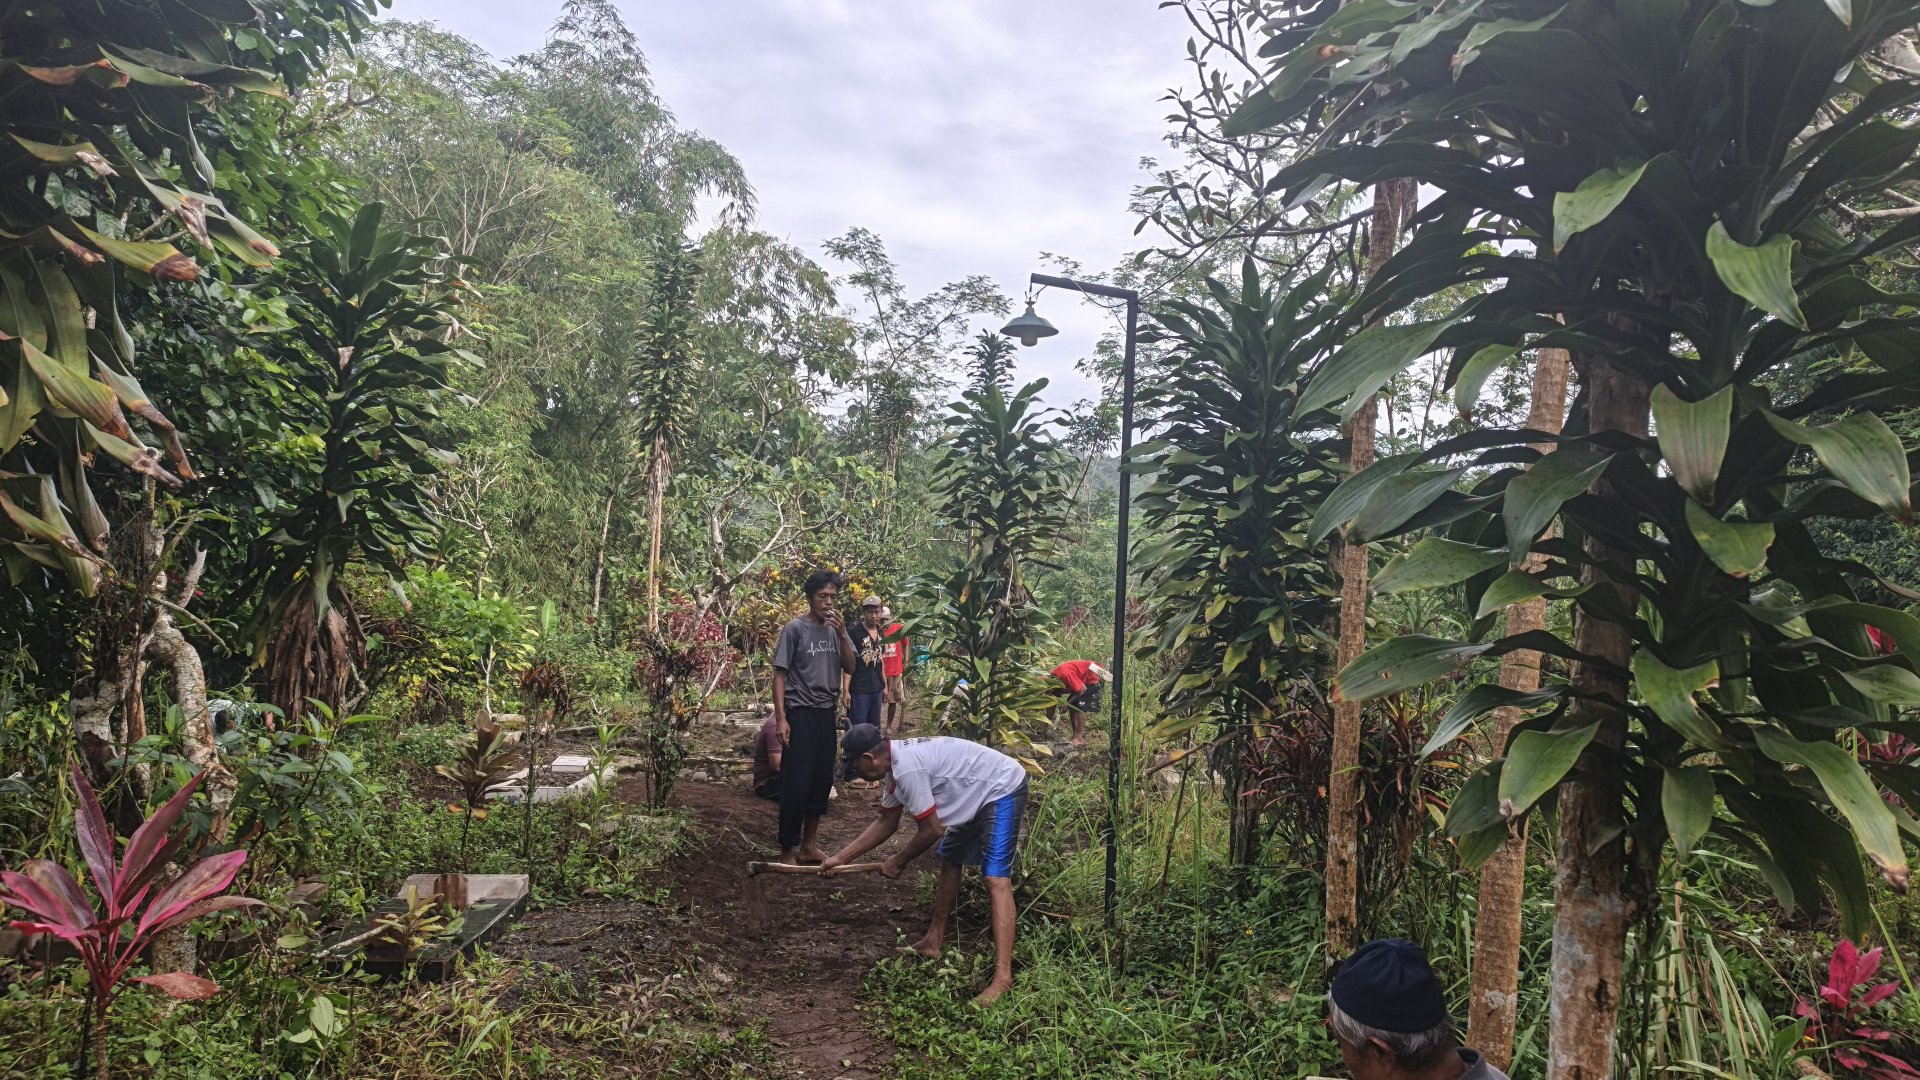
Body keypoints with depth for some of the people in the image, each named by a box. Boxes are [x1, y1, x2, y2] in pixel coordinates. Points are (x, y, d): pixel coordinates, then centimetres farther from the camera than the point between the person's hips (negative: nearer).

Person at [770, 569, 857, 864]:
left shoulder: (836, 629, 7)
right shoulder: (795, 629, -8)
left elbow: (850, 667, 5)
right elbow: (780, 674, -8)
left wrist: (842, 634, -10)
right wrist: (781, 717, -14)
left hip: (826, 713, 6)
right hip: (801, 713, -6)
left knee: (822, 781, 10)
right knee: (796, 783, -5)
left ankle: (808, 844, 22)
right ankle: (788, 850, 3)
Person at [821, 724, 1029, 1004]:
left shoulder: (907, 768, -26)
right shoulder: (896, 763, 5)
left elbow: (931, 830, -19)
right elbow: (886, 823, 16)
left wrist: (899, 861, -2)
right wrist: (840, 857, 16)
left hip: (1002, 790, -11)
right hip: (979, 795, 11)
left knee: (996, 879, -19)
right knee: (950, 861, 21)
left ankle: (1003, 978, -24)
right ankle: (934, 941, 34)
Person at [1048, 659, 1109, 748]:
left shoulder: (1064, 673, -32)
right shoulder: (1053, 677, -5)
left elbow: (1083, 689, -27)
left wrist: (1067, 703, -19)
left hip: (1095, 677, -9)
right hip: (1085, 679, 9)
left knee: (1080, 706, -14)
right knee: (1072, 705, 4)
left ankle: (1079, 738, -8)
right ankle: (1076, 735, 8)